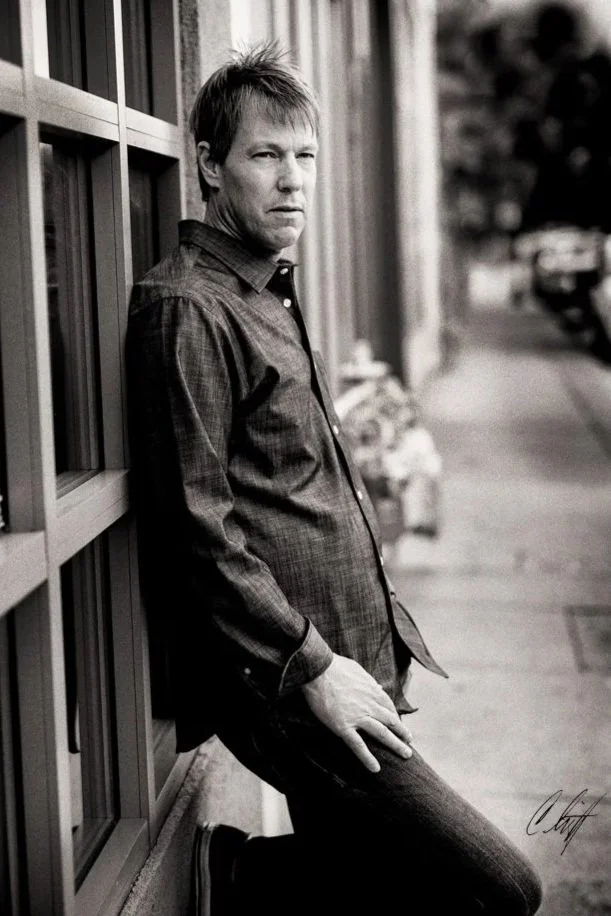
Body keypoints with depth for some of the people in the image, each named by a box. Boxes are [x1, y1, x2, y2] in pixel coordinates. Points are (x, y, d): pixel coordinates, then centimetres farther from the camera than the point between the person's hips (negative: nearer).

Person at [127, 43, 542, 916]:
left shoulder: (272, 294, 17)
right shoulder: (186, 310, -14)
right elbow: (196, 529, -19)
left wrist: (376, 631, 17)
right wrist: (311, 665, -16)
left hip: (348, 658, 10)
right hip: (281, 681, -10)